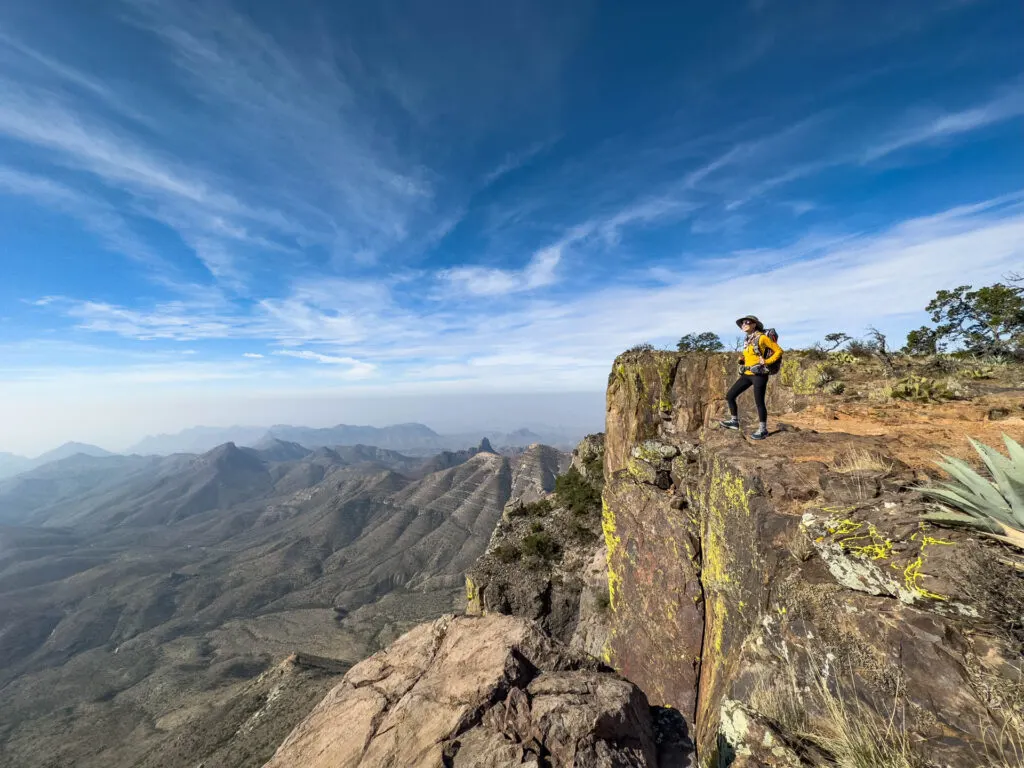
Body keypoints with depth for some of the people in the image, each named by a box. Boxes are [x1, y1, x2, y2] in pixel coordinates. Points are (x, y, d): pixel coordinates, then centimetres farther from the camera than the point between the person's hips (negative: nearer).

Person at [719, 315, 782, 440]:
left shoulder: (762, 337, -7)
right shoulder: (747, 340, 15)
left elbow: (779, 350, -5)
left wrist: (766, 362, -14)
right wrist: (742, 360, 8)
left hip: (759, 375, -8)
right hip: (747, 374, 8)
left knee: (759, 402, -4)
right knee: (730, 395, 3)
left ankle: (763, 430, 10)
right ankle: (735, 421, 17)